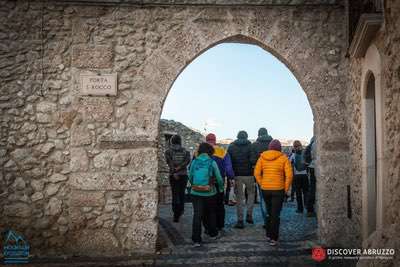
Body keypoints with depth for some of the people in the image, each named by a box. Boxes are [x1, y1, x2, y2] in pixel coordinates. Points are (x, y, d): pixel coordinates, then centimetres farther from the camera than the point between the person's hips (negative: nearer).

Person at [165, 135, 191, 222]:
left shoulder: (168, 151, 0)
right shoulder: (185, 151, 5)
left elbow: (169, 162, -12)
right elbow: (187, 160, -10)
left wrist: (174, 172, -15)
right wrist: (179, 167, -15)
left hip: (173, 175, -1)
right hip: (184, 175, 2)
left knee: (175, 194, 3)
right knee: (182, 193, 15)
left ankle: (176, 215, -1)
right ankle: (181, 210, 24)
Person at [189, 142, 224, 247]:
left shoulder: (194, 162, 0)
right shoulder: (212, 163, -7)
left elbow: (190, 177, 6)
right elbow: (219, 178, -3)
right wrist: (221, 188, 15)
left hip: (196, 193, 1)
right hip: (209, 193, -1)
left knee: (197, 216, 2)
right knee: (211, 214, 20)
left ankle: (196, 240, -3)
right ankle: (213, 234, 35)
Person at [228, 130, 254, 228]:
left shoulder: (231, 146, 3)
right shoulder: (250, 146, -2)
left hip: (237, 175, 1)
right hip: (248, 174, -1)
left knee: (239, 197, 7)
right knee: (251, 193, 21)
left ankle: (240, 221, 5)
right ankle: (249, 215, 13)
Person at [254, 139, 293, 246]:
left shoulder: (262, 157, 2)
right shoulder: (283, 158, -4)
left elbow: (257, 173, -2)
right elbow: (289, 175, -10)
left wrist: (262, 185, 6)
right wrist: (286, 189, 0)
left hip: (265, 189, 3)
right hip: (278, 189, -3)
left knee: (269, 212, 20)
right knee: (275, 214, 5)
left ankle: (268, 235, 28)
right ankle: (273, 239, 8)